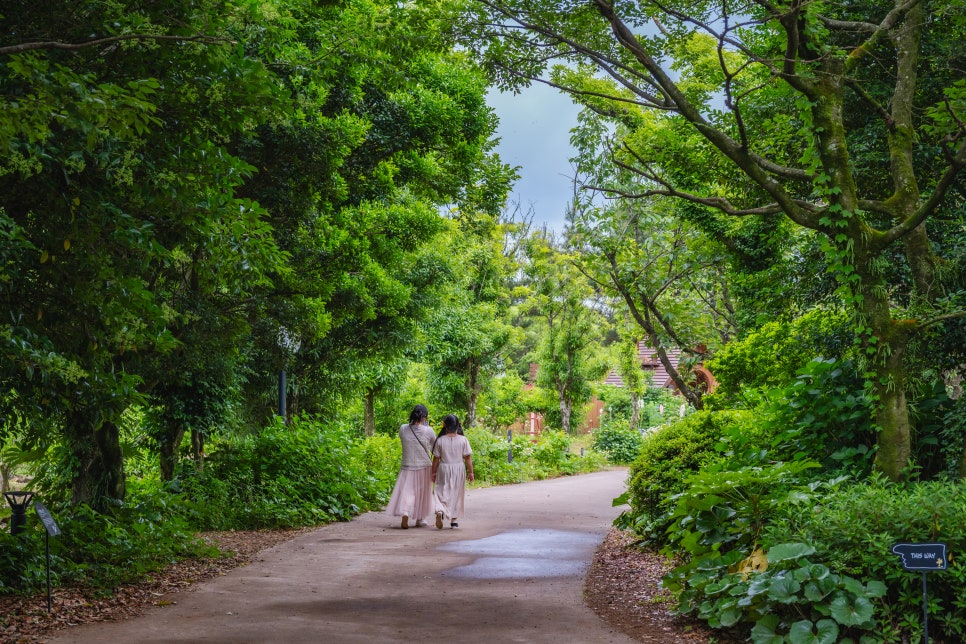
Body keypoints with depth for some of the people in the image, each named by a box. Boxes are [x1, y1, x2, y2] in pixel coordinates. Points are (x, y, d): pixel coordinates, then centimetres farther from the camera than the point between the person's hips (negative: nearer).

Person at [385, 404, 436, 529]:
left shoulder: (403, 429, -7)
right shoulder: (428, 431, -12)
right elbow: (435, 446, 5)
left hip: (407, 467, 1)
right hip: (424, 467, -1)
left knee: (406, 492, 2)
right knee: (422, 493, 15)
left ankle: (405, 514, -21)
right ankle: (419, 519, 25)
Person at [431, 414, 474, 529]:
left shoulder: (440, 440, -5)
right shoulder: (463, 440, -5)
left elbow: (436, 458, -2)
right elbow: (467, 458, -4)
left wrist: (434, 472, 7)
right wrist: (470, 472, 3)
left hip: (444, 469, 0)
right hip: (459, 468, 1)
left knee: (442, 492, 6)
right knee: (456, 494, 11)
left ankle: (440, 511, -22)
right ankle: (453, 520, 15)